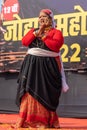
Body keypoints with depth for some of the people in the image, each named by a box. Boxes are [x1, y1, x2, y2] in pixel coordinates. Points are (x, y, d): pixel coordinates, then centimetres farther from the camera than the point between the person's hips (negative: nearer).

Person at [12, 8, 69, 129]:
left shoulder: (56, 32, 2)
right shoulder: (33, 31, 17)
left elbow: (56, 45, -16)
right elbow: (24, 42, 2)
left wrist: (43, 36, -13)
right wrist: (37, 32, -8)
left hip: (47, 65, -4)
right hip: (32, 64, 4)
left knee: (44, 93, -6)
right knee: (29, 91, -1)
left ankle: (44, 121, 0)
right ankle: (25, 120, 0)